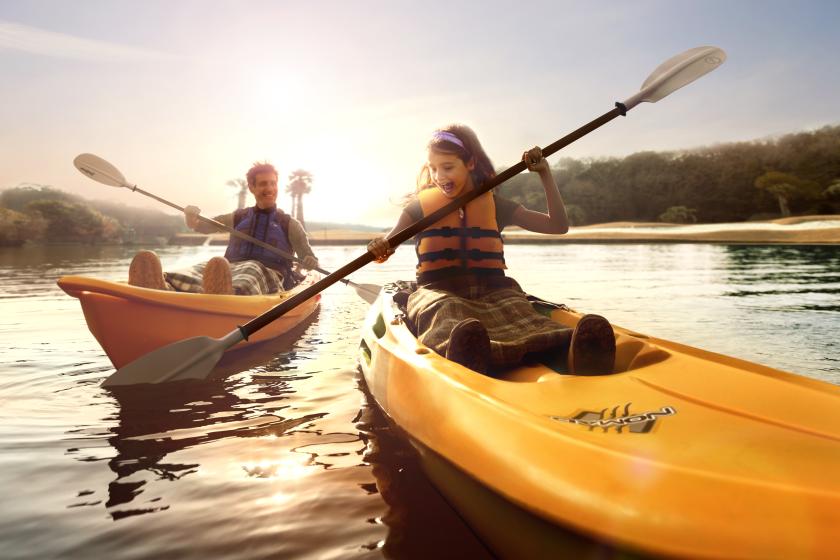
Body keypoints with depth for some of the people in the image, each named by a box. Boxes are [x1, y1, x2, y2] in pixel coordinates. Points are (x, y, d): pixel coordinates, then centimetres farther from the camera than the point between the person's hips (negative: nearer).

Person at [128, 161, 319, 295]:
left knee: (250, 271, -39)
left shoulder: (289, 224, 17)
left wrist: (310, 262, -17)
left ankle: (226, 296, -76)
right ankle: (163, 289, -66)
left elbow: (307, 256, 9)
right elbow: (200, 226, 23)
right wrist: (192, 218, -2)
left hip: (270, 275, -3)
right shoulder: (238, 218, 26)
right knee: (207, 269, -31)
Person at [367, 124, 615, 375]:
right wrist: (381, 247, -19)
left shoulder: (494, 205, 17)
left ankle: (573, 352, -66)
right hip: (438, 290, -1)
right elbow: (386, 243, 6)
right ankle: (462, 357, -75)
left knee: (516, 308, -35)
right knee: (446, 311, -40)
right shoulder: (420, 205, 15)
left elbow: (558, 225, 14)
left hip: (491, 291, 2)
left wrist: (545, 173, 7)